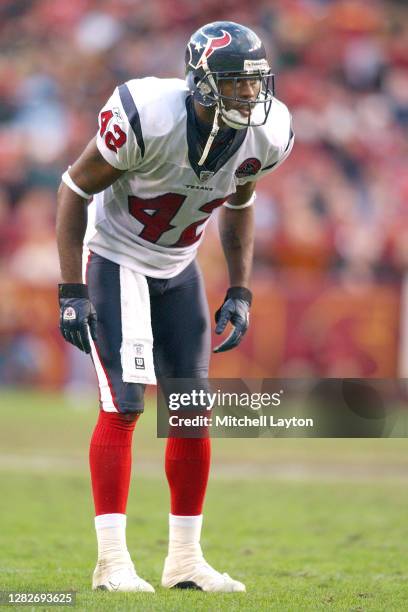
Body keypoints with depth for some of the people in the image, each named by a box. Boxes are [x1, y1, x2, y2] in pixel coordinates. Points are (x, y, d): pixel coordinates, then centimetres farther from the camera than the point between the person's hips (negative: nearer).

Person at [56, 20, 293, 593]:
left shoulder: (265, 134, -13)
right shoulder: (147, 119, -31)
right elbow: (75, 189, -18)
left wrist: (240, 292, 4)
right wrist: (71, 292, -19)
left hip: (178, 270, 6)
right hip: (116, 262, -6)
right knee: (123, 407, -14)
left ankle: (185, 560, 11)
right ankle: (112, 562, -11)